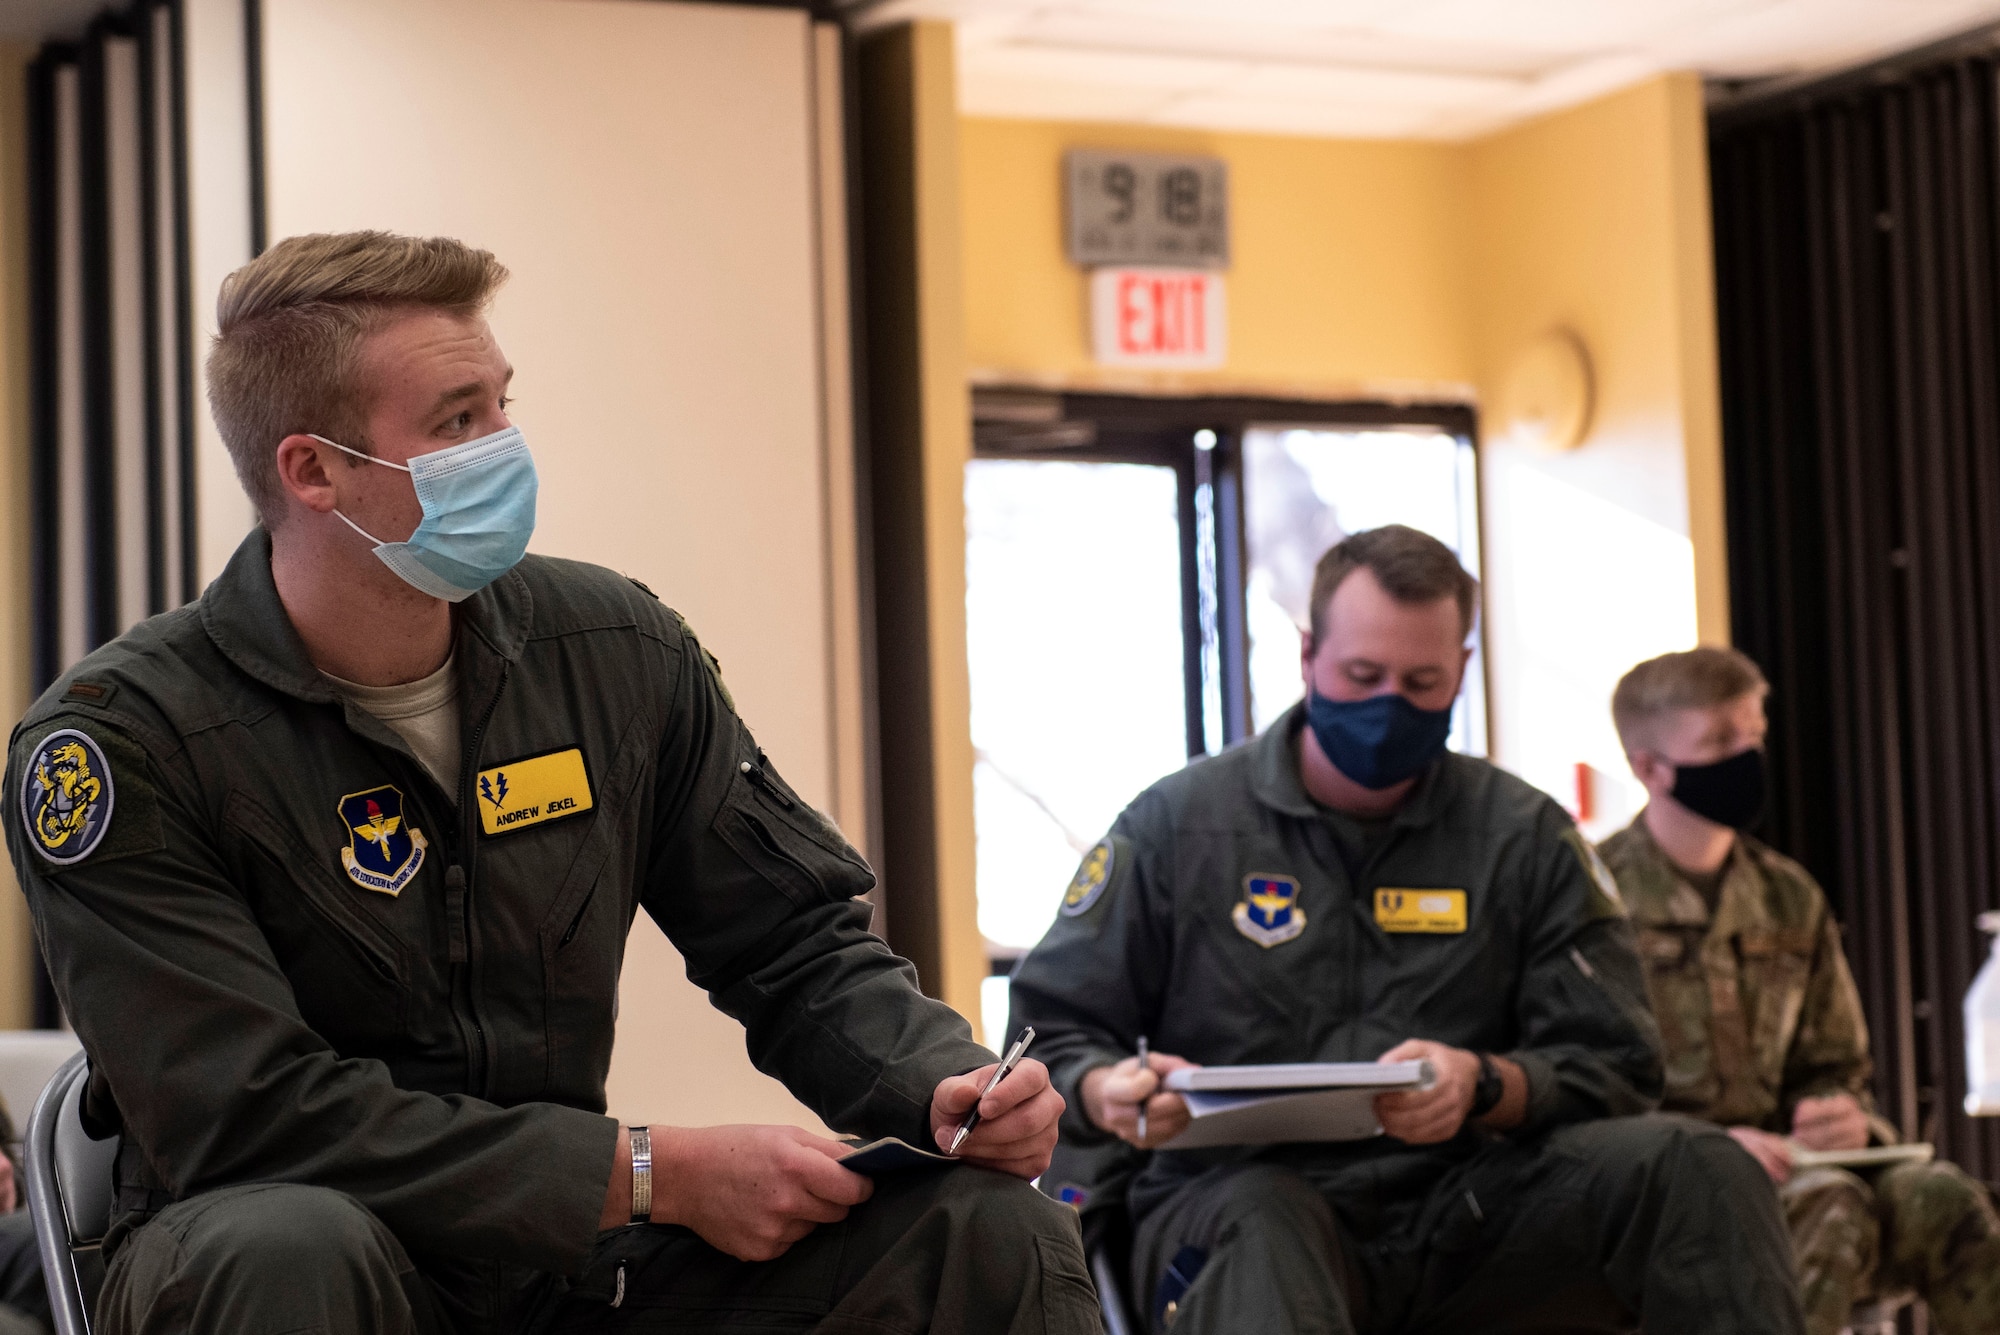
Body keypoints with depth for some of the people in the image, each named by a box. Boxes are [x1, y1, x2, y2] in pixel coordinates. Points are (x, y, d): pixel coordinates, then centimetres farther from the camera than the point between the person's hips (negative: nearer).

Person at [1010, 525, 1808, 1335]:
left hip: (1460, 1213, 3)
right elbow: (1049, 1033, 8)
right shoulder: (1177, 822, 7)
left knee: (1695, 1167, -21)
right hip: (1233, 1192, -2)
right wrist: (1108, 1093, -18)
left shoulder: (1525, 836, 11)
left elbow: (1612, 1065, 6)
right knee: (1261, 1224, -40)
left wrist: (1483, 1086, -16)